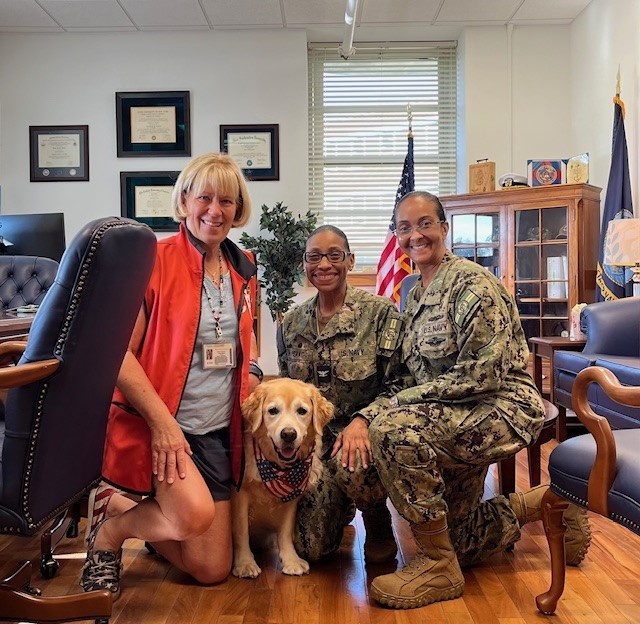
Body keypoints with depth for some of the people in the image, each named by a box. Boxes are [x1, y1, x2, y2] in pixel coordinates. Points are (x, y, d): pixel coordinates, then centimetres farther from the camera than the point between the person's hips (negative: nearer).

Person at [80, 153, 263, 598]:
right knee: (196, 513, -31)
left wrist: (253, 371, 7)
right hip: (161, 424, -6)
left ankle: (133, 511, 30)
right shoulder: (155, 260, -10)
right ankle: (112, 521, 2)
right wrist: (162, 421, -19)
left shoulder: (244, 269, 9)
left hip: (219, 429, 6)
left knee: (212, 570, 4)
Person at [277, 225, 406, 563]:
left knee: (350, 467, -39)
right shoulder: (291, 323, 6)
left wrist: (361, 421, -26)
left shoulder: (380, 312, -8)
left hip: (366, 434, -3)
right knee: (311, 546, -11)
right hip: (313, 442, 4)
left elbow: (396, 386, -9)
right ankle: (341, 506, 27)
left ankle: (379, 526, -2)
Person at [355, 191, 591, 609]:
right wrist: (366, 414, -1)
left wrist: (397, 402, -23)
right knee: (457, 543, 15)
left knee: (393, 428, -34)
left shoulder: (472, 283, -16)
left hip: (502, 410, -9)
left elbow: (482, 374, -24)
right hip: (456, 420, 9)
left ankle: (439, 568, -17)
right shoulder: (416, 293, 10)